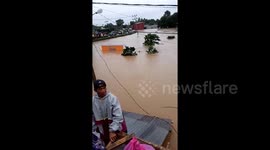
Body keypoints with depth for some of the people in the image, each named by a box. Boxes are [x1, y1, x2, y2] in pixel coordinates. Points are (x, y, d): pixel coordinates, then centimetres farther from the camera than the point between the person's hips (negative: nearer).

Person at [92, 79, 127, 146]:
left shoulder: (112, 98, -22)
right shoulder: (93, 100, -10)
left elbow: (118, 116, -25)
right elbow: (92, 118, 0)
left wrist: (112, 131, -29)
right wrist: (93, 131, 2)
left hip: (116, 129, -3)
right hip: (103, 130, 3)